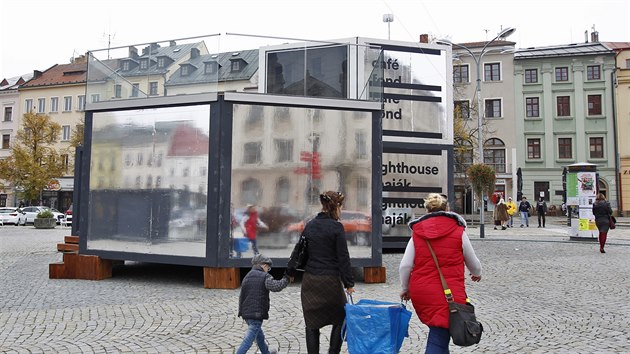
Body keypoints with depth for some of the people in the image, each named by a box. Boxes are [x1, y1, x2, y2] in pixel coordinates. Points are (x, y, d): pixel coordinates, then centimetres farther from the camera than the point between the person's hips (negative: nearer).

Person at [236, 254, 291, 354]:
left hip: (246, 313, 9)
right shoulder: (265, 277, -8)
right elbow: (276, 287, -24)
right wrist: (286, 279, -10)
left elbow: (241, 296, 15)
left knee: (260, 336, 26)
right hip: (257, 314, -8)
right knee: (248, 339, -6)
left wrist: (241, 312, 22)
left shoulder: (246, 277, 13)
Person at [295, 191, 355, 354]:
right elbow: (343, 257, -11)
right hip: (330, 281, -5)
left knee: (311, 323, 10)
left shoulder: (309, 225, 6)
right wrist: (349, 283, -6)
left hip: (309, 279, 5)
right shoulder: (336, 227, -10)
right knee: (340, 318, 15)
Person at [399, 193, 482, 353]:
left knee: (437, 333, 23)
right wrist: (477, 274, 35)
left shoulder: (417, 233, 5)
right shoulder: (458, 231, 1)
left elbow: (405, 266, 2)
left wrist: (405, 289, 17)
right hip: (448, 293, -3)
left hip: (420, 292, 3)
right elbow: (473, 263, 12)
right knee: (438, 339, -2)